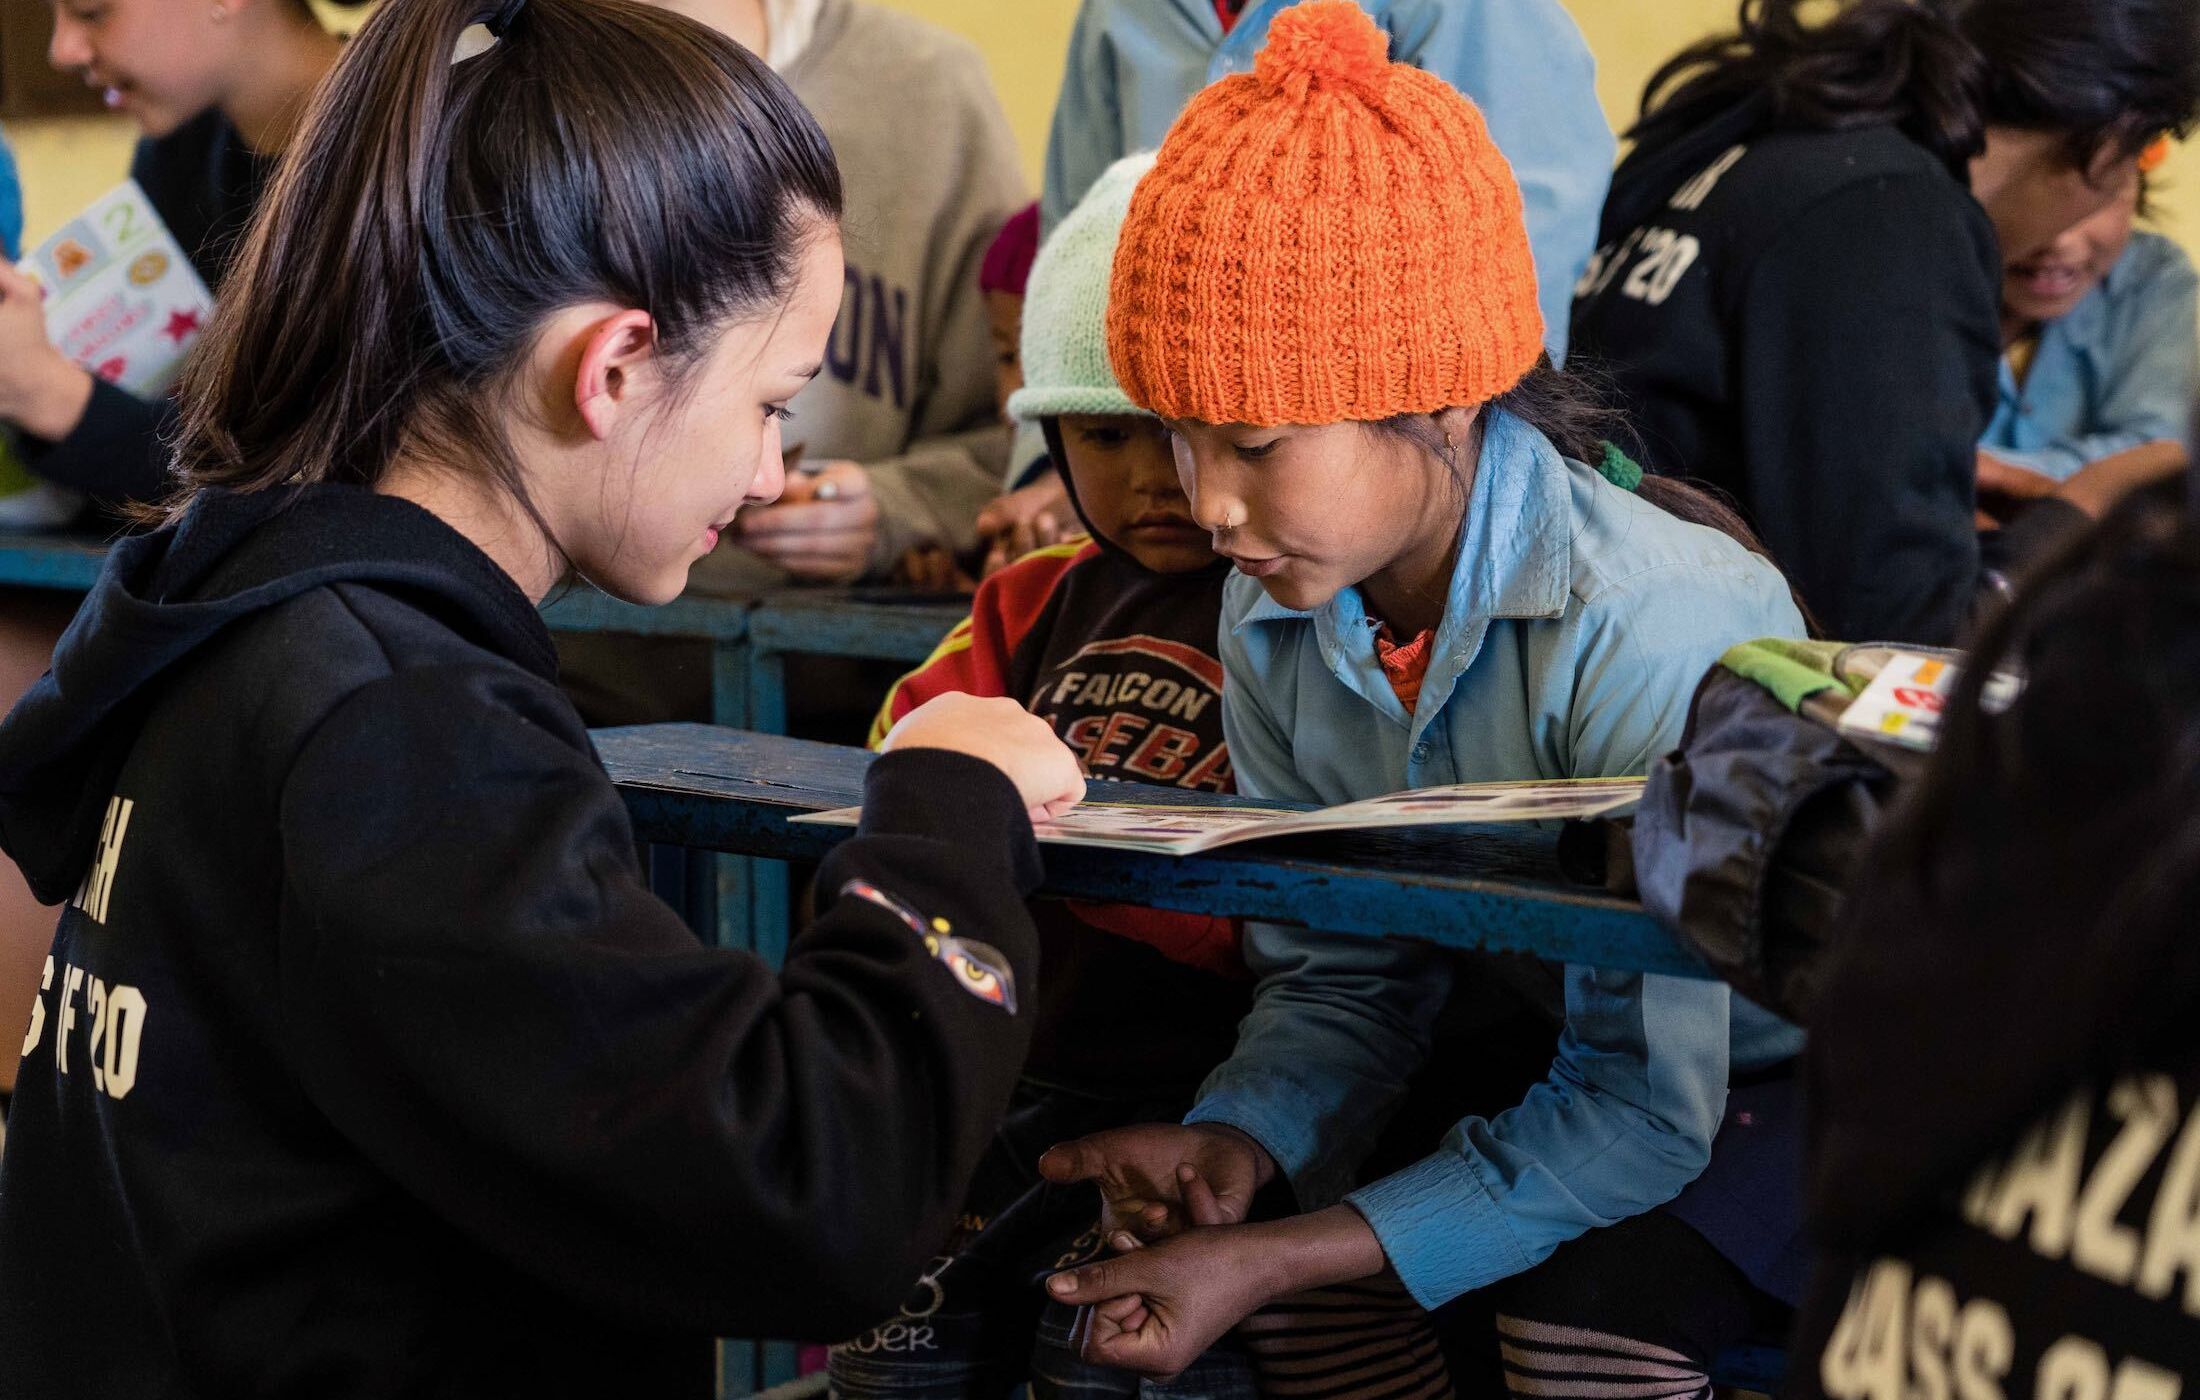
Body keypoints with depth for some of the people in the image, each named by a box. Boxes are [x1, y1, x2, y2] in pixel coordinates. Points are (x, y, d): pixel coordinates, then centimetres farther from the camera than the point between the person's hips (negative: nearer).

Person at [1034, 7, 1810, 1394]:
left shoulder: (1650, 632, -32)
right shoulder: (1276, 624, -11)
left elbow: (1647, 1107, -30)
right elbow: (1339, 977, -1)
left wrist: (1275, 1260, -36)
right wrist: (1236, 1143, -25)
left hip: (1771, 1078, -6)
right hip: (1530, 1056, 6)